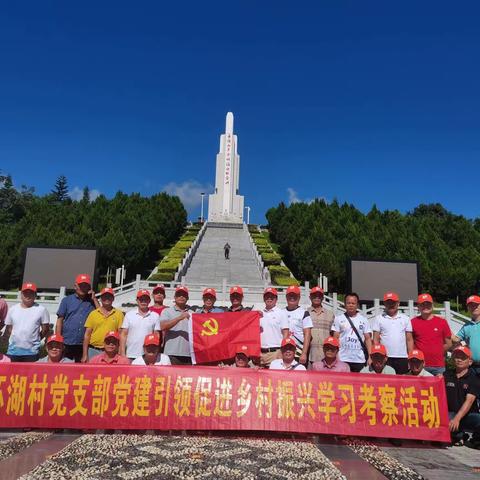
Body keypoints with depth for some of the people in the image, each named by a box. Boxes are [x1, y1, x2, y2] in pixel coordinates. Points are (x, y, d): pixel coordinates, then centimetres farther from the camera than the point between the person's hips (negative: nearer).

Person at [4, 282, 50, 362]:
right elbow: (8, 329, 11)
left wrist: (35, 339, 3)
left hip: (32, 351, -3)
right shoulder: (13, 309, 6)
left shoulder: (41, 310, -3)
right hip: (13, 350, 3)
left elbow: (45, 329, 2)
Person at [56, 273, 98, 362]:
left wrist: (94, 298, -5)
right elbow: (60, 320, 4)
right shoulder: (67, 300, 6)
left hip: (84, 345, 1)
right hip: (67, 343, -1)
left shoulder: (91, 301, 8)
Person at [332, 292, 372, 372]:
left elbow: (368, 339, 7)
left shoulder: (364, 320, 7)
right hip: (342, 359, -1)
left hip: (359, 360, 1)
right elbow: (335, 339, 2)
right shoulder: (339, 319, 2)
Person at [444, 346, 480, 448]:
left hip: (468, 415, -1)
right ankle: (458, 435, 0)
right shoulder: (446, 375, 8)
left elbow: (469, 401, -14)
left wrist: (457, 419, -28)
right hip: (450, 414, 1)